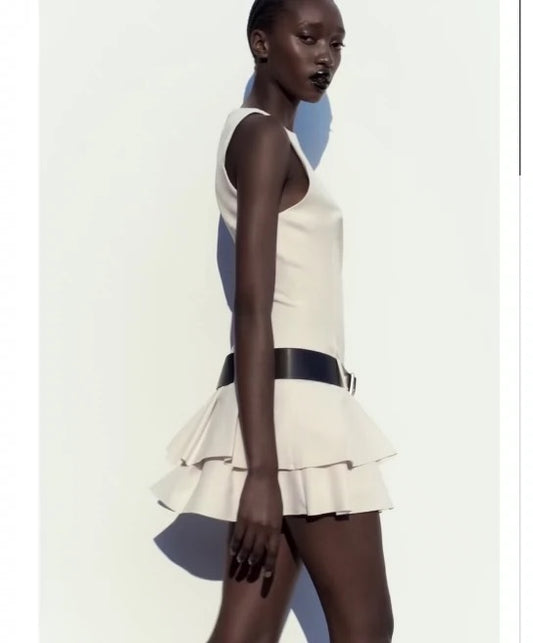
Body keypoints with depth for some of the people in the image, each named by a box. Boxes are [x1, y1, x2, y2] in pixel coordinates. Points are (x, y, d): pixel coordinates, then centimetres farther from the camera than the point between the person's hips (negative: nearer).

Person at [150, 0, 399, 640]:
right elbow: (253, 305, -19)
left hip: (284, 400, 9)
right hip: (292, 395, -9)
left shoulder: (265, 140, 22)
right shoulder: (264, 136, -9)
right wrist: (261, 469, -25)